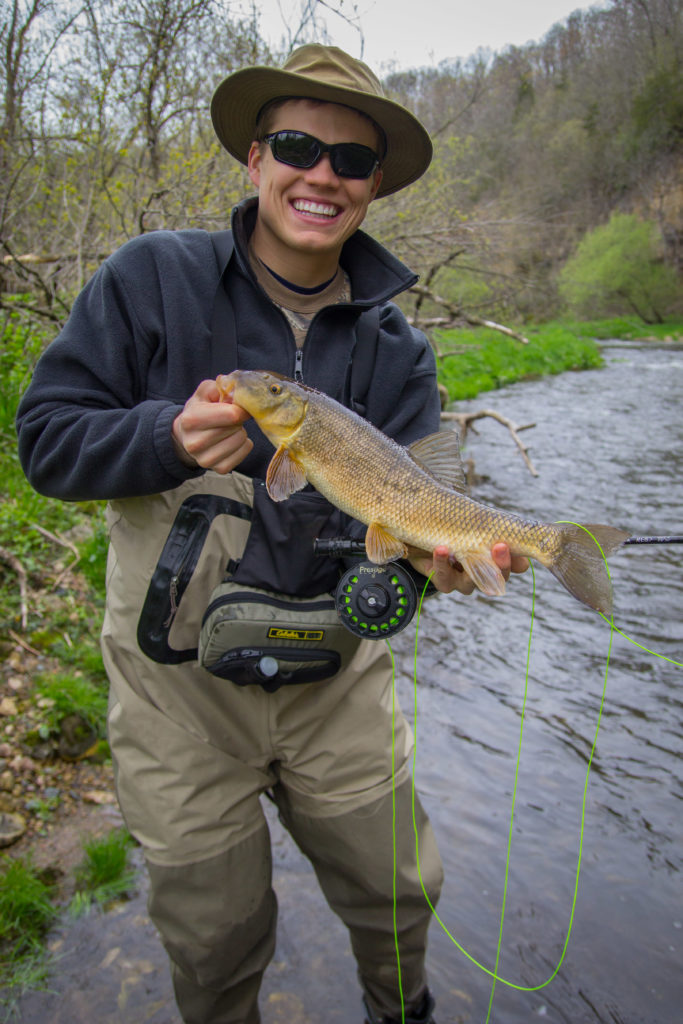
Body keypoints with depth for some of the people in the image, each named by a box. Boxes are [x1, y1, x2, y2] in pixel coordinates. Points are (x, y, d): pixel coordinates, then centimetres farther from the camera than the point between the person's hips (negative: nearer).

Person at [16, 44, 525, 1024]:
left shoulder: (396, 347, 1)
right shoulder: (153, 278, -7)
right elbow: (44, 437, -7)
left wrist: (432, 548, -27)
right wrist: (168, 436, -25)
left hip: (337, 677, 3)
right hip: (181, 678, -2)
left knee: (400, 893, 18)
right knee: (216, 941, 15)